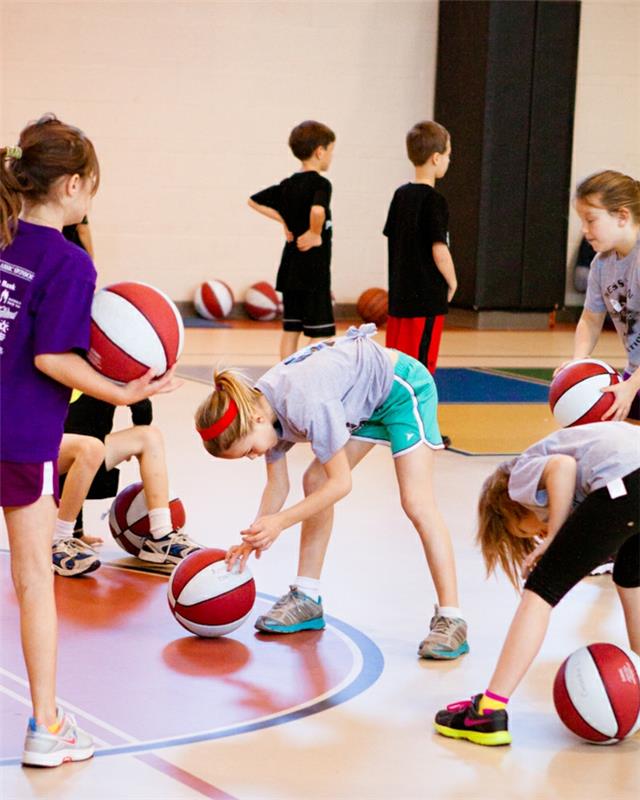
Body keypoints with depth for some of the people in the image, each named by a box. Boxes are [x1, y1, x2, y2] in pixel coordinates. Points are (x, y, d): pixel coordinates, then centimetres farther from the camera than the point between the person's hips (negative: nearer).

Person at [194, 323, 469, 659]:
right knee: (314, 481, 3)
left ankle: (450, 619, -14)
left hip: (402, 387, -8)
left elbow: (341, 483, -29)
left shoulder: (306, 404, -37)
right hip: (364, 401, 8)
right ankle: (307, 598, 12)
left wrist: (279, 521, -31)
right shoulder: (260, 406, -11)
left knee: (416, 503, -16)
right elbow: (277, 485, 0)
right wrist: (255, 538, -10)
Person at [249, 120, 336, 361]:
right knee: (320, 332, -3)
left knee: (291, 329, 11)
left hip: (291, 267, 8)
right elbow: (318, 211, -34)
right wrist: (316, 235, -17)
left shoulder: (287, 185, 10)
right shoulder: (320, 184, -13)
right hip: (314, 268, -8)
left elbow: (254, 201, 19)